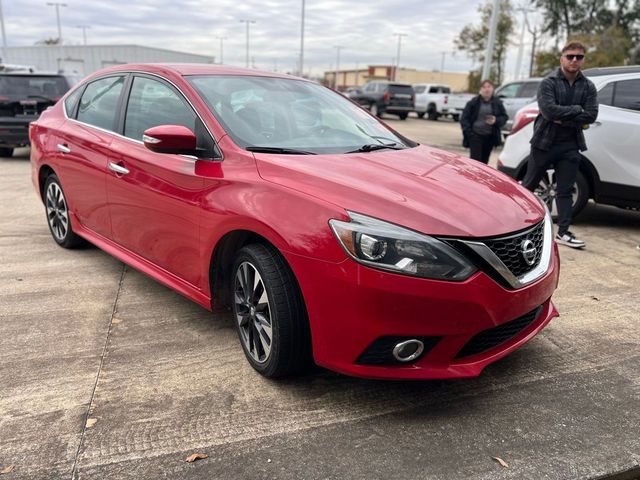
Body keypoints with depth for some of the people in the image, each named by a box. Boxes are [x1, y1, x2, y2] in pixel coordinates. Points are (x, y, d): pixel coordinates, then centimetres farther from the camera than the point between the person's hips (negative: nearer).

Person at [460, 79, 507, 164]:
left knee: (484, 161, 10)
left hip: (490, 137, 3)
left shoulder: (497, 103, 7)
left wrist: (496, 121, -12)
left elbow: (504, 116, 9)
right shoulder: (473, 102, -1)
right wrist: (468, 131, -12)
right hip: (475, 135, -3)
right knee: (475, 160, -11)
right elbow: (464, 118, -1)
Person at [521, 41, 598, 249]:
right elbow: (549, 110, -20)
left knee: (565, 191, 5)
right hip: (544, 143, -3)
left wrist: (564, 119, -14)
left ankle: (563, 233, 9)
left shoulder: (588, 87, 6)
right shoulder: (549, 83, -5)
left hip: (570, 147, 4)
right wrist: (577, 110, -12)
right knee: (528, 185, 7)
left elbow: (591, 115, -6)